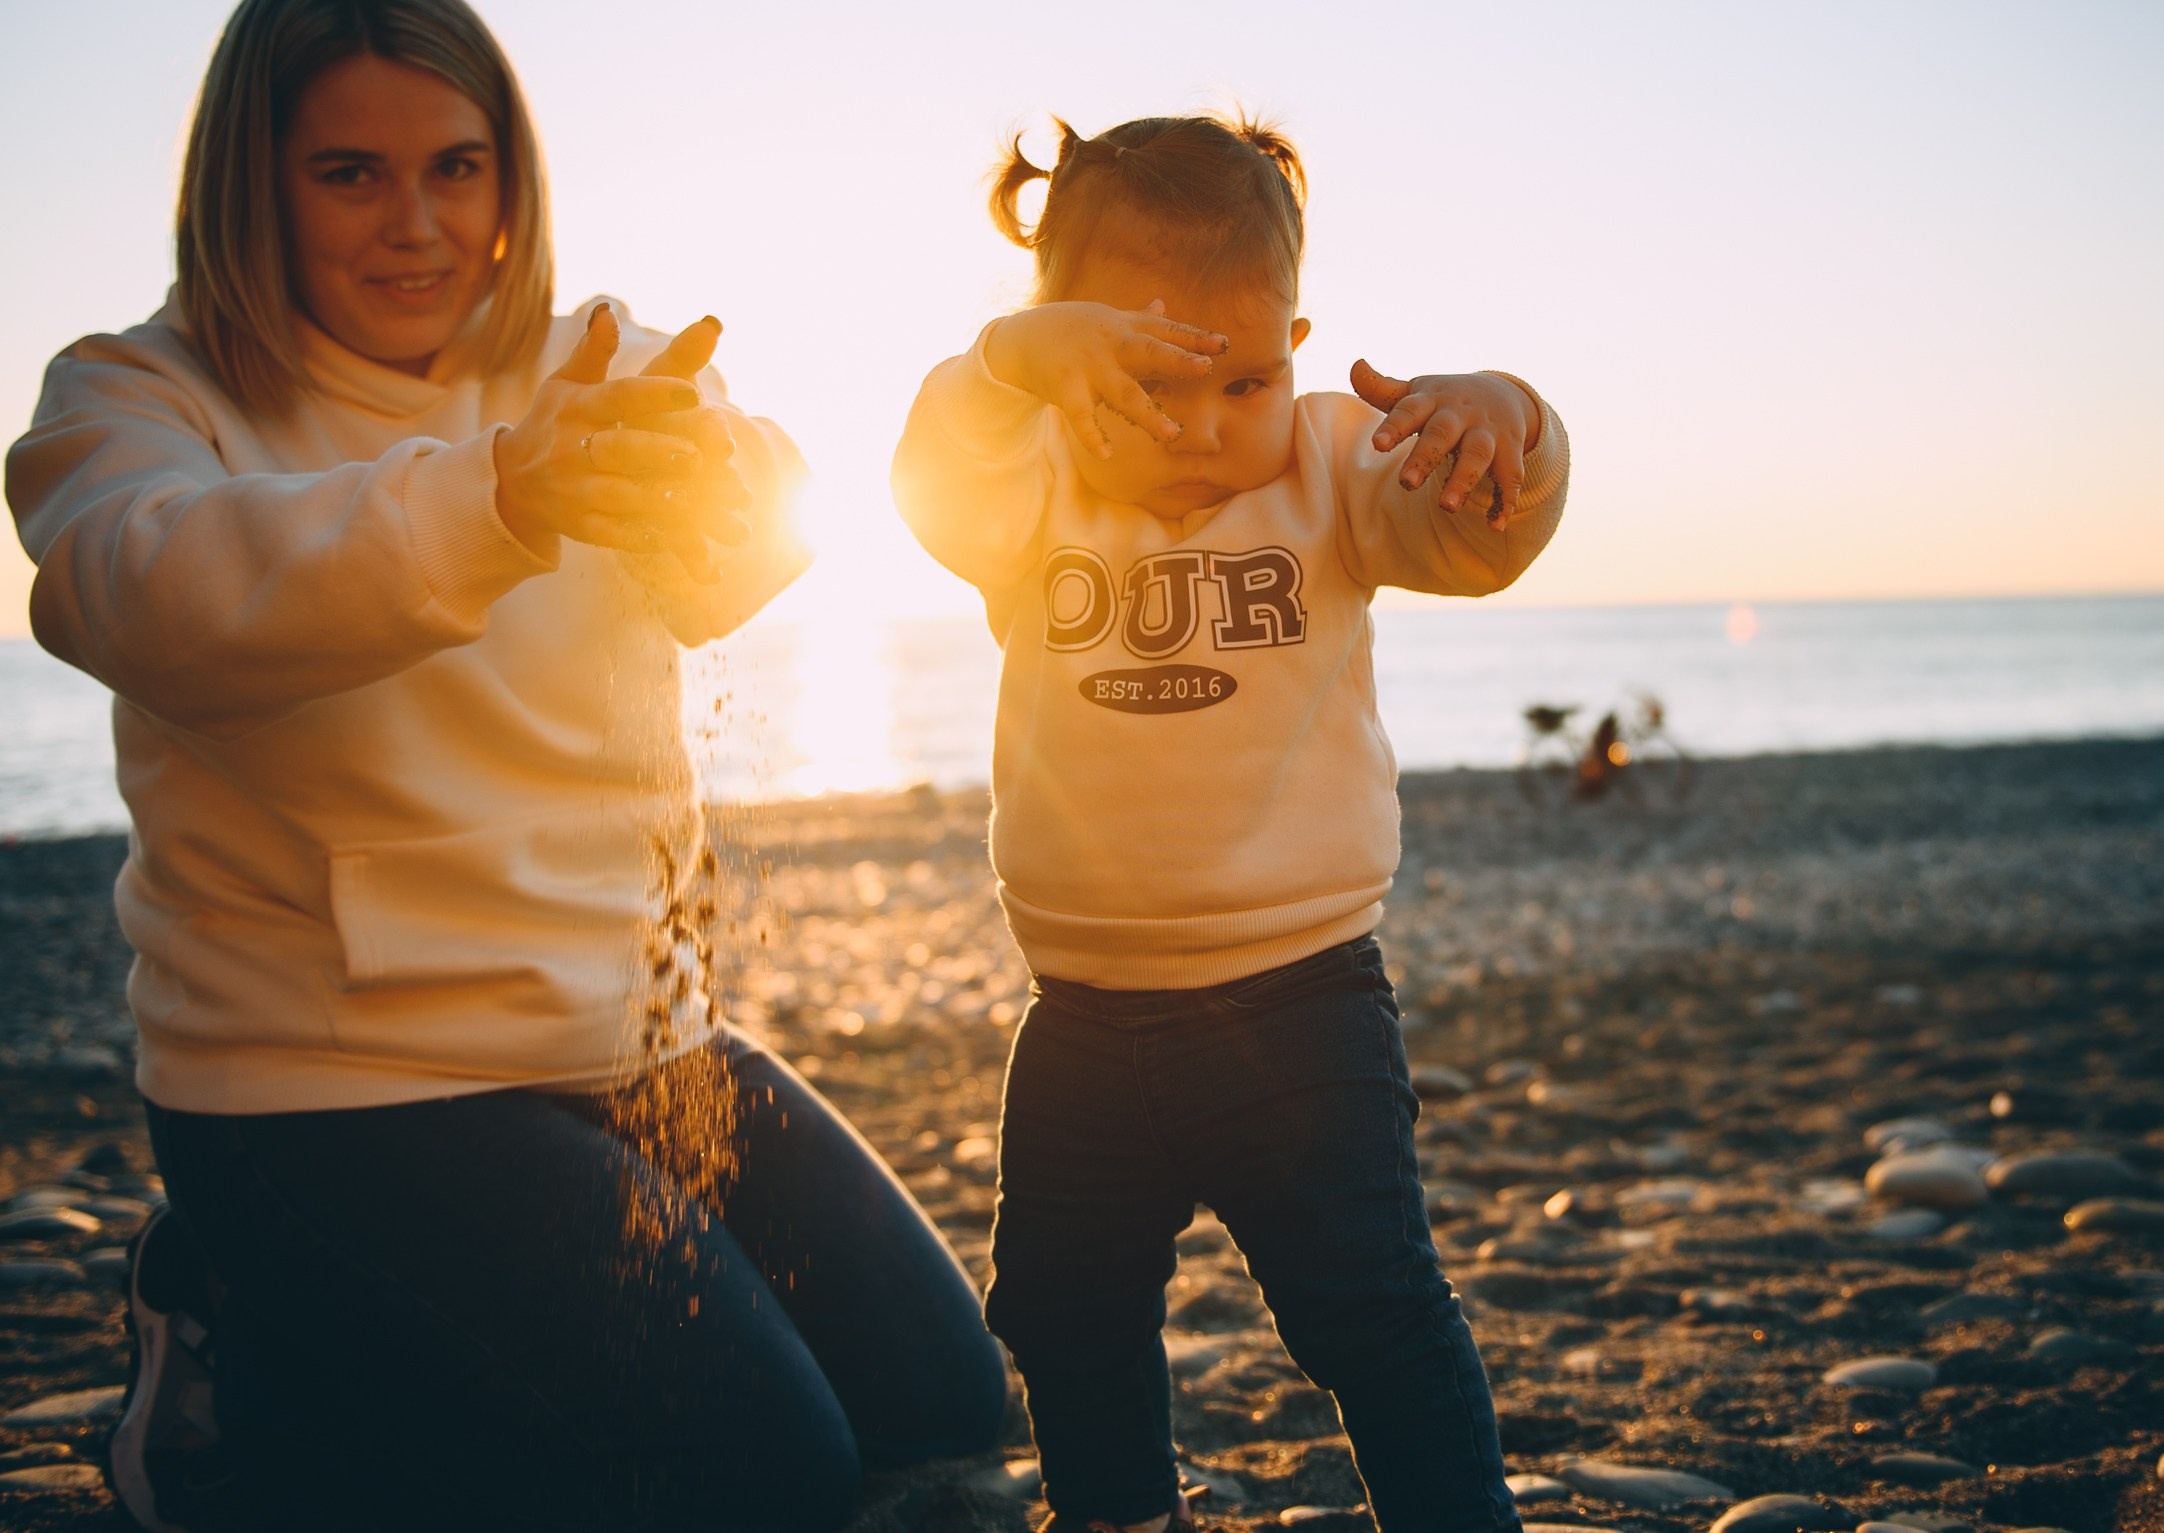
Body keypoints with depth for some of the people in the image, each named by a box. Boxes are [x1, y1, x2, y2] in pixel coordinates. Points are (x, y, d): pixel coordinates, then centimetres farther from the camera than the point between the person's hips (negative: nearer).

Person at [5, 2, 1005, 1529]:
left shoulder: (594, 374, 6)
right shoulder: (137, 399, -7)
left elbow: (747, 549, -14)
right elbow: (157, 591, -31)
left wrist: (710, 463, -39)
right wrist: (494, 496, -48)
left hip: (643, 1041, 6)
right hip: (338, 1095, -6)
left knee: (938, 1392, 3)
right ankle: (237, 1407, 6)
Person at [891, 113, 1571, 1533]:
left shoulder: (1335, 468, -5)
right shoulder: (1038, 498, -3)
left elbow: (1476, 536, -22)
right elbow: (937, 488, -24)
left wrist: (1500, 419, -45)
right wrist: (1017, 357, -44)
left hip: (1298, 997, -3)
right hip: (1085, 1012, 3)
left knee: (1367, 1301, -3)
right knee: (1065, 1310, 18)